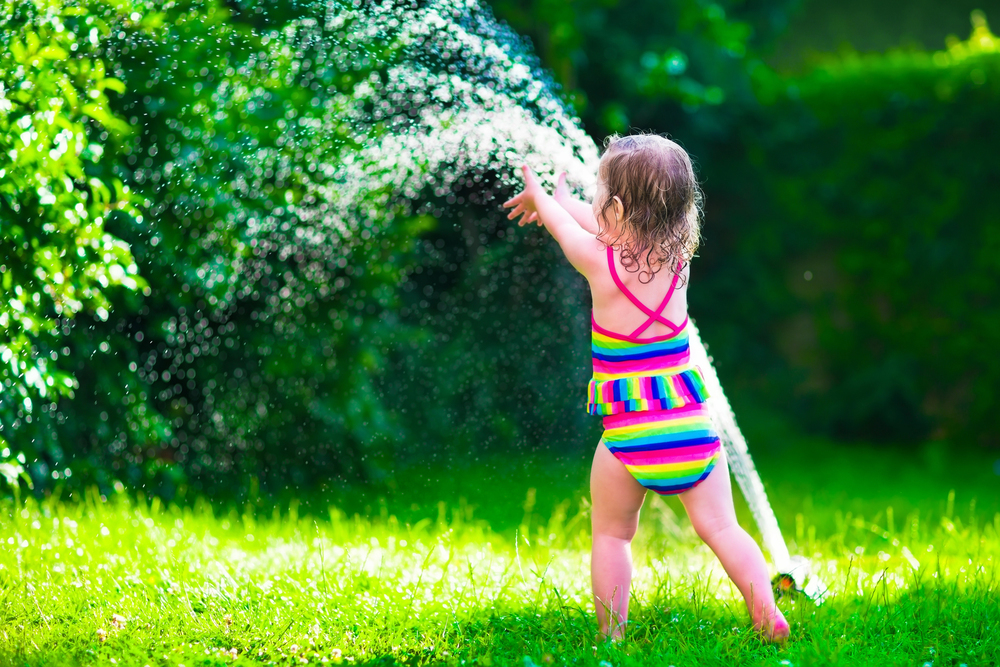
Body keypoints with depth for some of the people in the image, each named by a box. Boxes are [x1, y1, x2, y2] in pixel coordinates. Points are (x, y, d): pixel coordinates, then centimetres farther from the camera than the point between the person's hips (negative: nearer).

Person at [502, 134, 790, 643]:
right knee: (720, 526, 7)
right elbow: (620, 231, 22)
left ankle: (610, 636, 12)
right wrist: (563, 200, 38)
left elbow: (564, 226, 13)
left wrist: (541, 197, 36)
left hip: (627, 434, -3)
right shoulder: (677, 258, 3)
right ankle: (768, 619, -3)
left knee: (611, 534, 13)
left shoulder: (601, 263, -10)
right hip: (689, 424, 3)